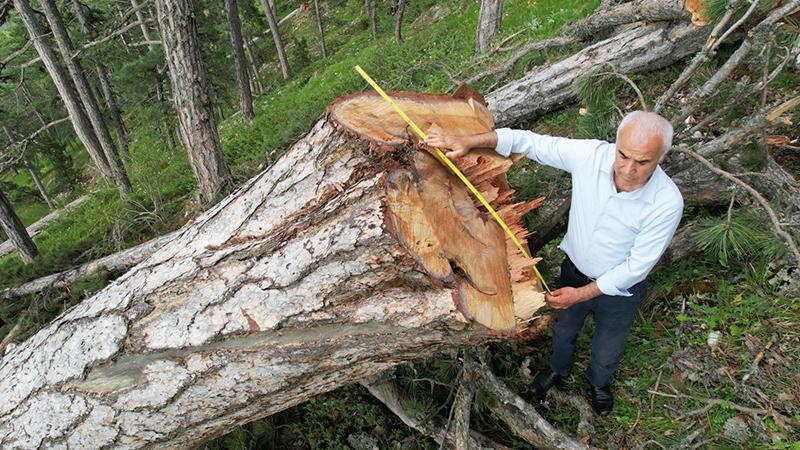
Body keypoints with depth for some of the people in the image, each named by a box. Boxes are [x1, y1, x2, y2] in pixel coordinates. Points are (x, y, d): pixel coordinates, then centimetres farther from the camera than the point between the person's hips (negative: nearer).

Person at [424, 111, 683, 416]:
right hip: (575, 269, 2)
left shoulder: (667, 203, -34)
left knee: (607, 348, 27)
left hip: (619, 288, -2)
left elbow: (637, 265, -24)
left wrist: (581, 294, -24)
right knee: (564, 328, 31)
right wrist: (469, 141, -32)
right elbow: (530, 141, -21)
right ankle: (558, 369, 65)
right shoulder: (591, 154, -29)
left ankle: (599, 382, 63)